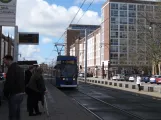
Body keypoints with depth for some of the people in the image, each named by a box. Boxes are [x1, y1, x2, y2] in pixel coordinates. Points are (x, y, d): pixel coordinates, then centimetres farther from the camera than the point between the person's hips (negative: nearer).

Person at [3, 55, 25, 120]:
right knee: (17, 113, 17)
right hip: (21, 93, 10)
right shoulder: (19, 68, 16)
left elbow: (9, 83, -20)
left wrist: (5, 93, -7)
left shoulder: (12, 69, -16)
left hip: (14, 94, -10)